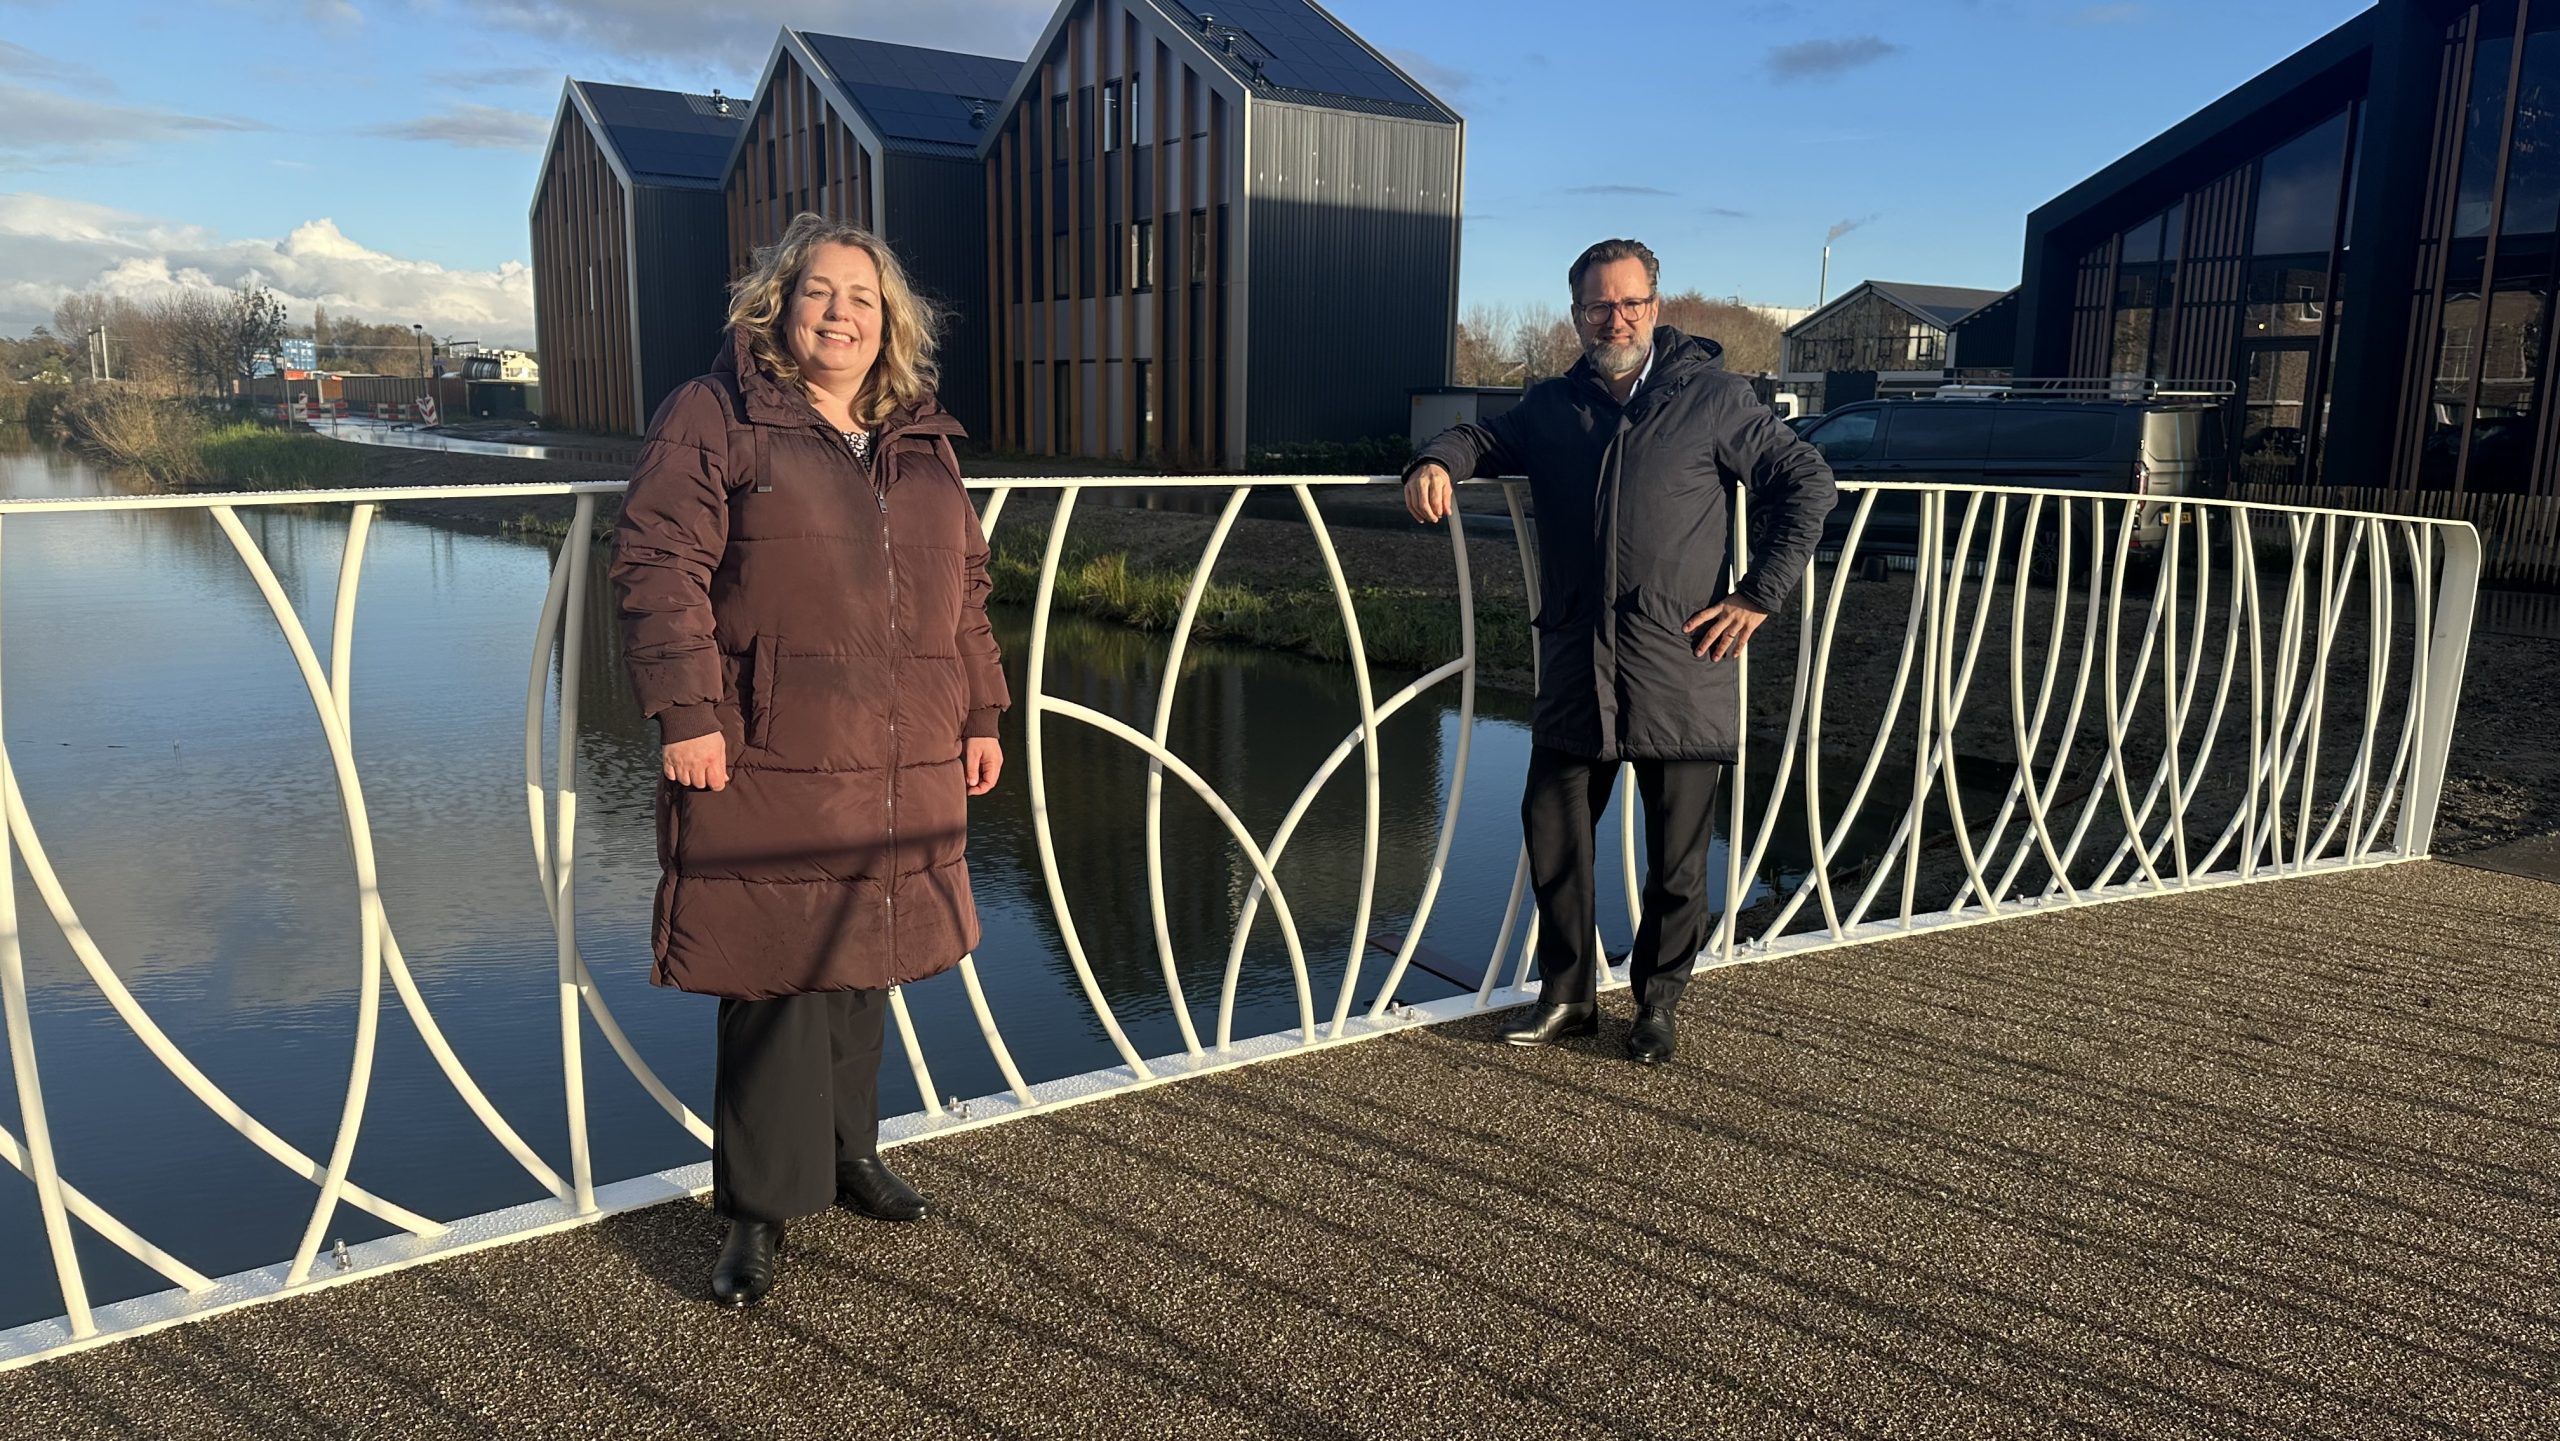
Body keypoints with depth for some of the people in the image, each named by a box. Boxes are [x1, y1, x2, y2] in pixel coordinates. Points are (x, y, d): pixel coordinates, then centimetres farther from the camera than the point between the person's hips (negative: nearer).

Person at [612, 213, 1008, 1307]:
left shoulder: (923, 442, 16)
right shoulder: (713, 417, -2)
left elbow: (964, 589, 20)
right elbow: (660, 567, -10)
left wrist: (980, 714, 16)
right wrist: (686, 712, -17)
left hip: (900, 767, 6)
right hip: (766, 764, -5)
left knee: (860, 967, 15)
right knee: (775, 975, -2)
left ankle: (846, 1150, 33)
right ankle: (760, 1207, 12)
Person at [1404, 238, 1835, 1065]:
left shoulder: (1712, 399, 3)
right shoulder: (1552, 408, 13)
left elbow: (1807, 483, 5)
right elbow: (1486, 438, 19)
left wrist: (1760, 594, -3)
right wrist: (1439, 461, -7)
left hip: (1680, 678, -3)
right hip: (1575, 674, 3)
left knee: (1676, 857, 6)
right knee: (1551, 832, 6)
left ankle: (1658, 1006, 24)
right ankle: (1568, 996, 24)